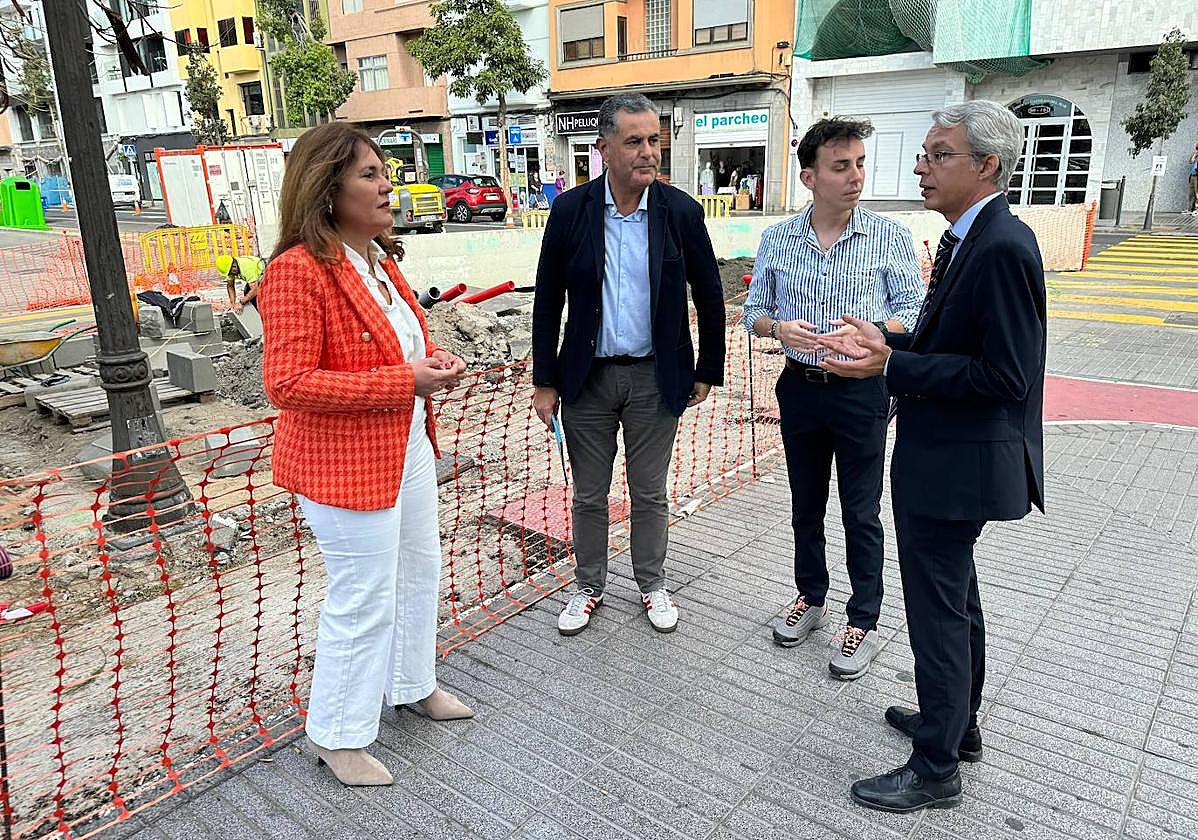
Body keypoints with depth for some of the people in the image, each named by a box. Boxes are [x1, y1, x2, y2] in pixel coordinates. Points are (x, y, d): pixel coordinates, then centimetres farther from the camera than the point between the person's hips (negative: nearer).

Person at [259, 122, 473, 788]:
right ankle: (338, 736, 28)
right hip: (348, 464, -9)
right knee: (363, 601, 4)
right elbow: (288, 383, -25)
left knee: (420, 572, 23)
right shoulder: (298, 271, -21)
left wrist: (434, 358, -2)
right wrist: (405, 381, -26)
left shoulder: (381, 260, 8)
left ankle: (414, 685, 47)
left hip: (410, 448, 9)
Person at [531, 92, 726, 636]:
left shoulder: (681, 212, -6)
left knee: (650, 493, 13)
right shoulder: (570, 211, -6)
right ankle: (589, 587, 33)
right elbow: (547, 301, -1)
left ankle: (652, 585, 34)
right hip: (587, 377, 1)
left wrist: (708, 372, 5)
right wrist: (545, 381, -2)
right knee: (588, 495, 13)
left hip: (656, 377, 0)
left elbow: (709, 297, 3)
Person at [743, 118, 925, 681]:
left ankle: (863, 623, 22)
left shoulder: (890, 237, -6)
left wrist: (873, 330, -27)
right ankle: (810, 598, 36)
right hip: (800, 387, 3)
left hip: (861, 392, -3)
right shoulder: (777, 239, 2)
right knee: (806, 505, 17)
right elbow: (754, 312, 6)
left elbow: (914, 314, -6)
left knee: (860, 513, 6)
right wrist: (780, 328, -16)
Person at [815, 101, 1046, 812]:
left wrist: (893, 366, -24)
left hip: (956, 465, -10)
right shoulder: (968, 238, 9)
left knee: (939, 610, 3)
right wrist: (888, 342, 3)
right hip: (947, 459, 11)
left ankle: (935, 770, 21)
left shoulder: (1003, 247, -22)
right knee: (956, 598, 23)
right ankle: (959, 723, 43)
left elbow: (1004, 376, -25)